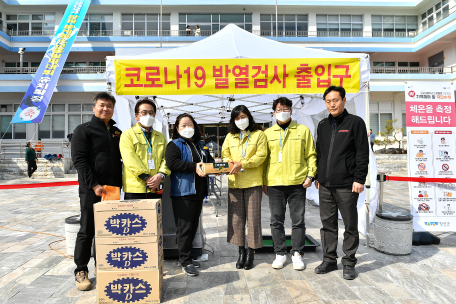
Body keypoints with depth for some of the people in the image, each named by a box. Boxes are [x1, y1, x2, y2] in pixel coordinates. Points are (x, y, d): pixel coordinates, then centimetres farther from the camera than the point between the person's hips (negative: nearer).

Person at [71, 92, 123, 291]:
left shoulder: (117, 133, 15)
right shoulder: (83, 130, -2)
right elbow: (79, 160, -10)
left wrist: (118, 184, 9)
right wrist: (94, 185, -17)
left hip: (112, 190, 5)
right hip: (91, 190, -5)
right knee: (87, 231, 4)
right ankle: (81, 271, 18)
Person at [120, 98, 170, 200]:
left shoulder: (161, 137, 19)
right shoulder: (127, 135, 5)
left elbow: (166, 158, 9)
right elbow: (130, 160, -8)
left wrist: (160, 175, -10)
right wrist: (147, 178, -15)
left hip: (156, 189, 4)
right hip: (135, 189, -4)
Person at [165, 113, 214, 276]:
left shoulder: (201, 145, 20)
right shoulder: (174, 145, -2)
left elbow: (210, 161, 22)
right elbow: (171, 162, -18)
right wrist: (194, 167, -25)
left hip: (198, 192, 7)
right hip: (182, 192, -7)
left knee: (193, 226, 14)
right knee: (184, 227, -4)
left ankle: (187, 257, 27)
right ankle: (185, 262, 6)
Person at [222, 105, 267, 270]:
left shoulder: (259, 135, 5)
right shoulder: (230, 136, 16)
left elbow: (261, 155, -6)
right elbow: (225, 155, 13)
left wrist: (242, 164, -16)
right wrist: (231, 163, -10)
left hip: (253, 182, -3)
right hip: (234, 182, 4)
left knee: (253, 217, 1)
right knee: (236, 216, 6)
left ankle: (250, 253, 15)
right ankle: (241, 252, 21)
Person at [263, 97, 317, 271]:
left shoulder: (303, 130, 7)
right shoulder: (268, 133, 11)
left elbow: (311, 155, 8)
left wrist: (310, 175, -4)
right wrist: (264, 182, 5)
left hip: (297, 183, -1)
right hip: (274, 184, 2)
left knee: (298, 221, 6)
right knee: (276, 221, 8)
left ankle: (297, 254, 21)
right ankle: (280, 254, 22)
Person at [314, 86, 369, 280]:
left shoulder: (355, 122, -2)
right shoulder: (323, 125, 14)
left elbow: (363, 153, -6)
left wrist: (359, 179, -12)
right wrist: (318, 176, 15)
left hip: (346, 185, -5)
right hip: (325, 185, 5)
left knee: (350, 225, 6)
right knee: (328, 223, 12)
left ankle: (349, 263, 21)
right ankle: (329, 260, 25)